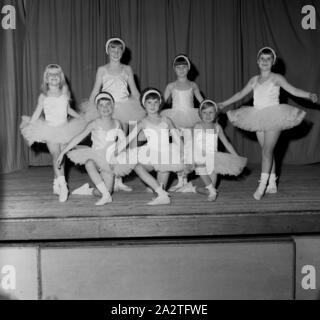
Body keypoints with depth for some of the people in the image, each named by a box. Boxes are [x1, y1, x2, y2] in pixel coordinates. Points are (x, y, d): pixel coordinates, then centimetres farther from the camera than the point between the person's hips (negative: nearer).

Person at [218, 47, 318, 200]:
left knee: (267, 151, -12)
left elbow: (293, 90, -8)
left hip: (273, 118, -5)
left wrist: (309, 95, -24)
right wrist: (224, 104, 27)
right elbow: (241, 94, 23)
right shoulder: (254, 80, 12)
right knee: (267, 152, 8)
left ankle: (262, 185, -14)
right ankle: (272, 184, 14)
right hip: (259, 120, 5)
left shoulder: (276, 78, -1)